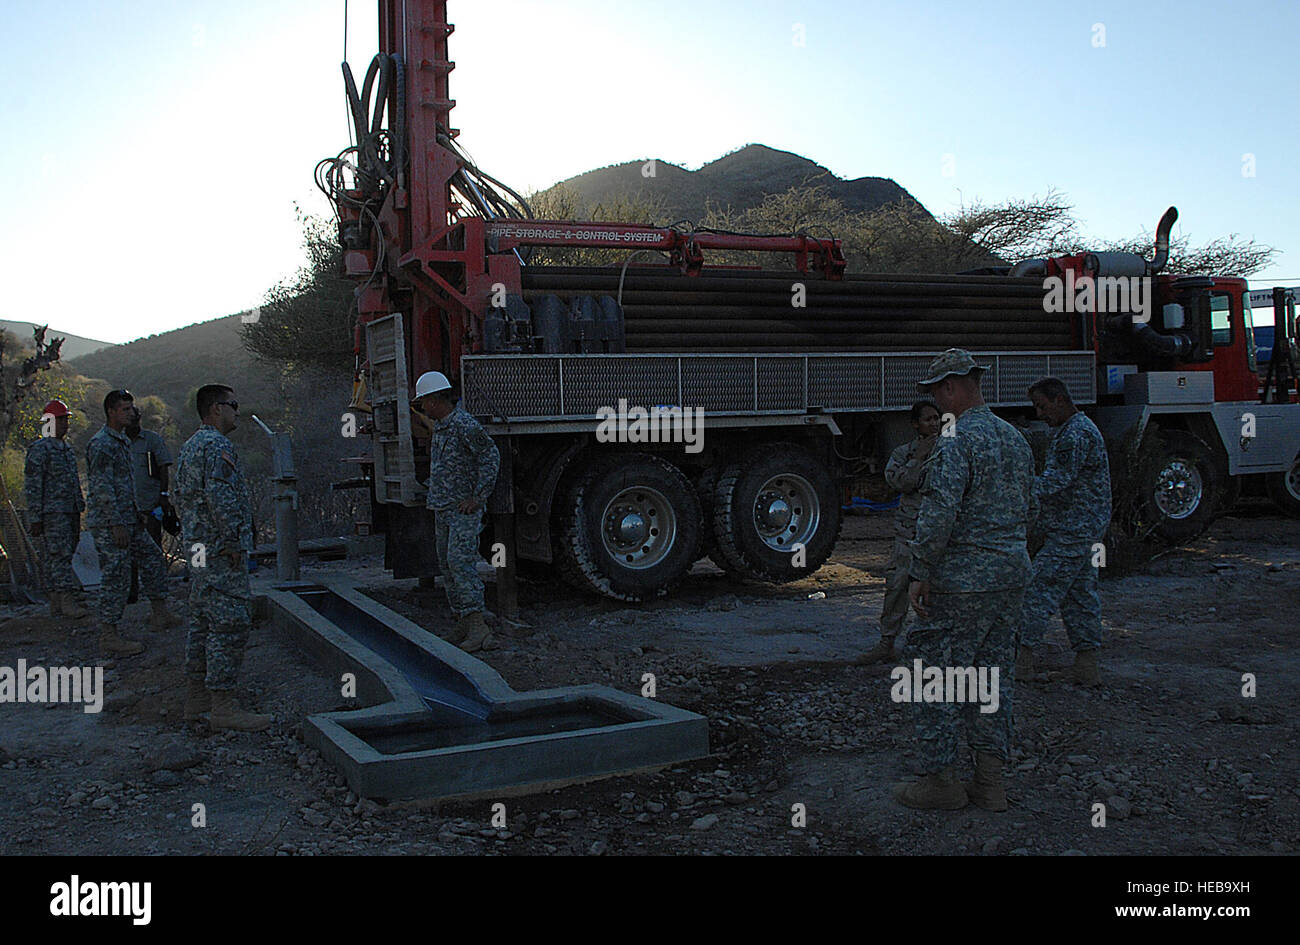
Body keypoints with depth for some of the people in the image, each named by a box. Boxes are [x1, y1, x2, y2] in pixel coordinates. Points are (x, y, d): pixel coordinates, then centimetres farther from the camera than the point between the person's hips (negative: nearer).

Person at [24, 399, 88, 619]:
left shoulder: (67, 449, 19)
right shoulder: (39, 449, -7)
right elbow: (32, 486, -11)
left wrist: (78, 512, 22)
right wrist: (35, 518, -15)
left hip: (70, 512, 8)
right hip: (52, 513, -8)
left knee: (64, 557, 8)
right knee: (59, 556, -12)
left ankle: (56, 605, 12)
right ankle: (67, 601, -16)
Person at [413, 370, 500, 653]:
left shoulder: (464, 425, -15)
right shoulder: (440, 426, 15)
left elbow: (490, 456, -16)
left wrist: (478, 497, -18)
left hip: (465, 510, -10)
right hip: (442, 510, 10)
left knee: (460, 561, -18)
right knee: (447, 565, 9)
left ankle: (478, 627, -21)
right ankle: (462, 624, 14)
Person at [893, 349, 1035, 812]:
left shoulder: (956, 441, -15)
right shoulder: (1015, 438, 13)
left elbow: (939, 516, -22)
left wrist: (920, 575, -16)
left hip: (962, 579, -9)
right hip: (1012, 574, 9)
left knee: (938, 679, 2)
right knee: (993, 676, 13)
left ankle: (939, 780, 8)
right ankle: (990, 782, 17)